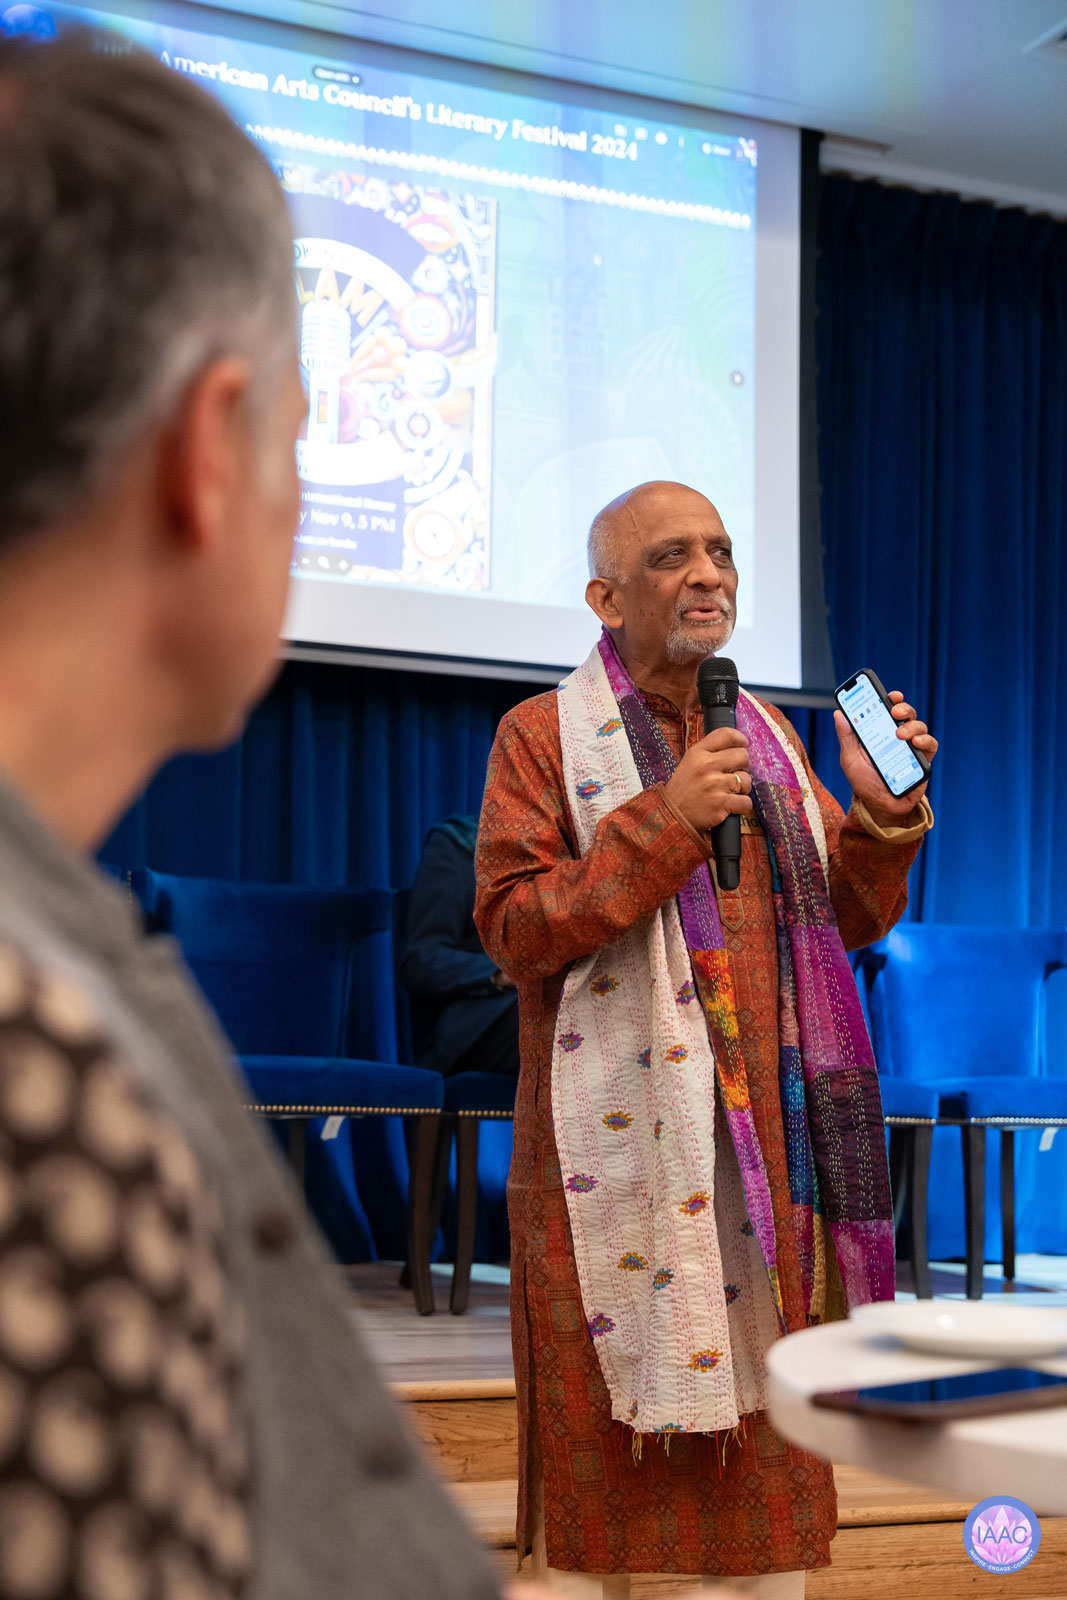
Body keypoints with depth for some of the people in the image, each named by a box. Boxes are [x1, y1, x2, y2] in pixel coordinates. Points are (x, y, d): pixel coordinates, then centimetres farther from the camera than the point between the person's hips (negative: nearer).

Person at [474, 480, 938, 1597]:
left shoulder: (770, 737, 16)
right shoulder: (545, 735, 0)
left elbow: (849, 924, 16)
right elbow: (513, 929, -9)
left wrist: (880, 820, -4)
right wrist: (663, 820, -16)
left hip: (771, 1131, 5)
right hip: (622, 1137, -5)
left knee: (771, 1418, 7)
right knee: (610, 1425, -2)